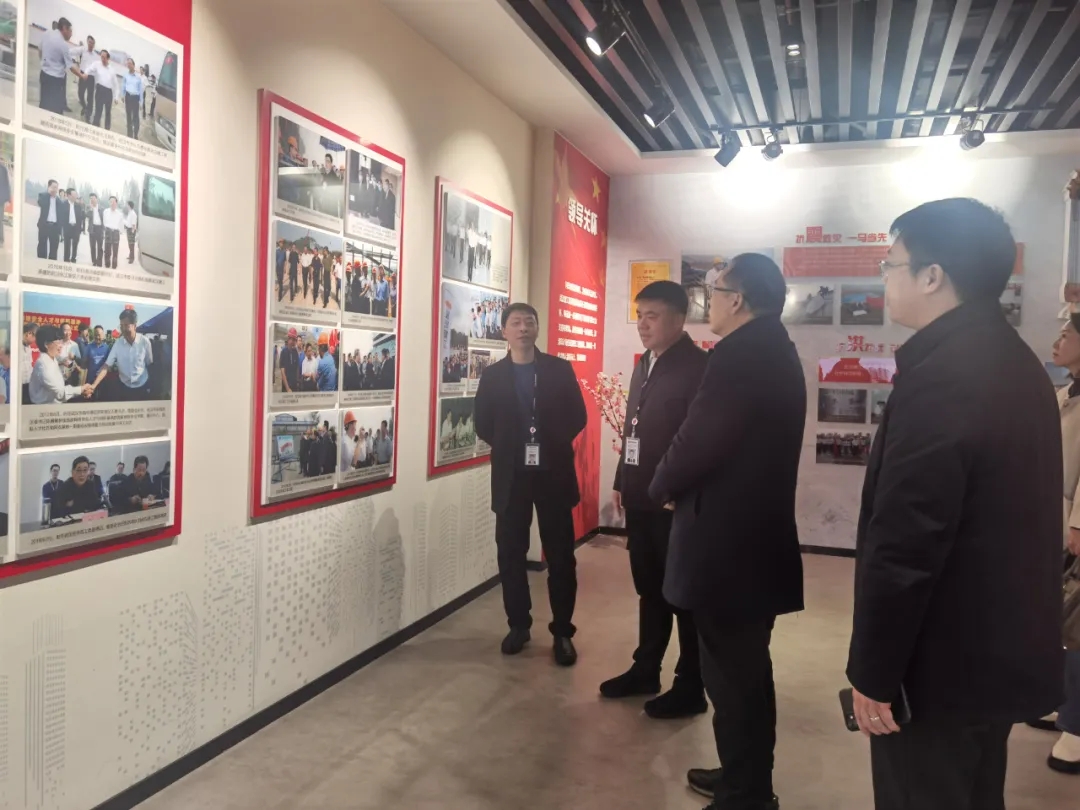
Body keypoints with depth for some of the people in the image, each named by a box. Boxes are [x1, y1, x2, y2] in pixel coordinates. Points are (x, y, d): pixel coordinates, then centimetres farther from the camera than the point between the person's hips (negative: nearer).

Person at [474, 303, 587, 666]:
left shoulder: (560, 369, 3)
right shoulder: (493, 376, 6)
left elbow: (577, 417, 1)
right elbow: (483, 425, 6)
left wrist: (552, 445, -7)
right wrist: (510, 448, -2)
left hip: (554, 473, -1)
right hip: (511, 476, 1)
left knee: (560, 556, 3)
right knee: (511, 555, 6)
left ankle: (562, 632, 14)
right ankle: (518, 625, 22)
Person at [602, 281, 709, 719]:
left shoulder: (699, 367, -13)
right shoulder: (644, 365, 14)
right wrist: (623, 482, 16)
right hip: (640, 499, 8)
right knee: (649, 589, 18)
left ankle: (690, 687, 18)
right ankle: (646, 669, 32)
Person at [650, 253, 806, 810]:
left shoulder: (739, 354, -19)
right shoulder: (775, 352, 12)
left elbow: (696, 441, -21)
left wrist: (662, 487, -1)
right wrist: (675, 486, 10)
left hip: (727, 541, -10)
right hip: (761, 536, 10)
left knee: (730, 676, 2)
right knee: (748, 670, 21)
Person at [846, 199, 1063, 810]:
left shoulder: (943, 372, -23)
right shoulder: (1017, 362, 8)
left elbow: (905, 543, -26)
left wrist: (874, 671, -17)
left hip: (947, 661, -9)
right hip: (1004, 648, 9)